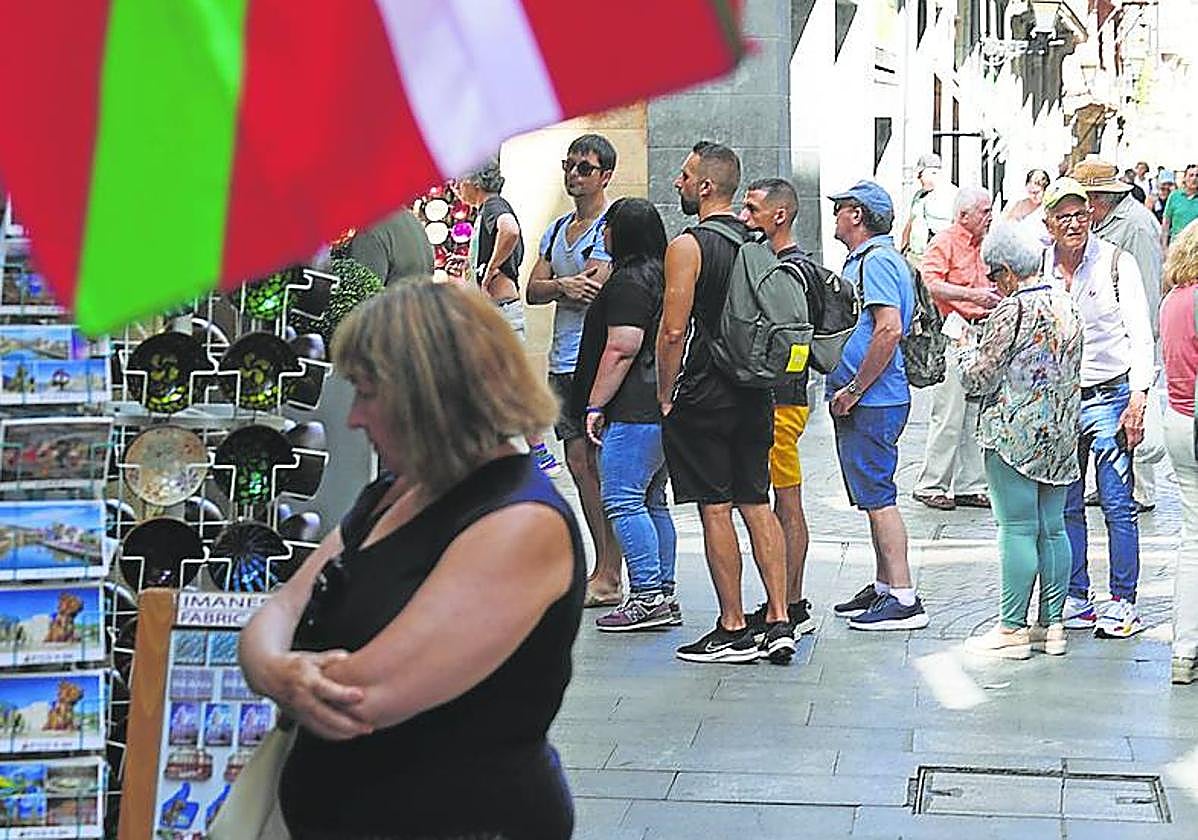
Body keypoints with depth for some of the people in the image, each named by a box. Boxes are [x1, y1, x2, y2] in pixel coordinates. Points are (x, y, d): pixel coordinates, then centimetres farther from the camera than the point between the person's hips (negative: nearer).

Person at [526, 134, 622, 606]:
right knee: (579, 465, 9)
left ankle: (608, 577, -5)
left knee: (603, 466, -8)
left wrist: (556, 285, -2)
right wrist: (565, 285, -9)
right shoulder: (556, 231, 19)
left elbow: (595, 289, -16)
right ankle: (602, 570, 15)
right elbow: (532, 291, 10)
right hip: (563, 363, 8)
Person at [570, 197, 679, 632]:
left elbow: (621, 350, -19)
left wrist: (595, 405, -15)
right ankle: (664, 595, 16)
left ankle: (648, 595, -11)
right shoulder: (662, 275, 18)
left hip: (634, 412, -10)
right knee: (652, 501, 13)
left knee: (622, 500, -9)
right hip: (664, 408, 10)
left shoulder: (628, 282, -12)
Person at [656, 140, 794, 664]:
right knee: (756, 504, 10)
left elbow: (673, 331, -17)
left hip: (703, 397, -7)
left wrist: (664, 396, -7)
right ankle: (779, 621, 8)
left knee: (715, 510, -1)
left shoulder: (688, 246, -12)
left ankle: (733, 631, 3)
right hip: (754, 396, 7)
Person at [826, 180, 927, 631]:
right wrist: (848, 389, 18)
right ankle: (884, 587, 23)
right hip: (862, 403, 11)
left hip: (871, 402, -11)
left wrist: (853, 389, -20)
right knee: (873, 496, 15)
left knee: (878, 497, -9)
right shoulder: (862, 259, 19)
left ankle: (904, 599, -7)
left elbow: (889, 328, -24)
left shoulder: (877, 260, -14)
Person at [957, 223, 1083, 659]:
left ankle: (1012, 629, 0)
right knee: (1053, 528, 10)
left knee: (1018, 529, -4)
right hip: (1062, 430, 8)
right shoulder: (1067, 304, 10)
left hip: (1017, 431, -8)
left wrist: (966, 350, 10)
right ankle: (1051, 625, 15)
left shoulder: (1012, 310, -14)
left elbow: (978, 377, -11)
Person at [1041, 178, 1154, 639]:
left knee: (1117, 504, -4)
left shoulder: (1116, 262, -5)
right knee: (1064, 506, 7)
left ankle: (1123, 602, 4)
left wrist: (1138, 397, -14)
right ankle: (1075, 600, 17)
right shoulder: (1036, 268, 4)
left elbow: (1141, 335, -6)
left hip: (1109, 395, -4)